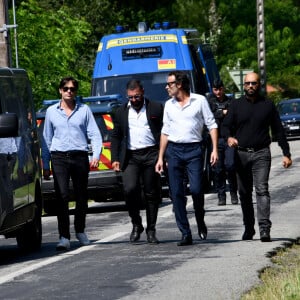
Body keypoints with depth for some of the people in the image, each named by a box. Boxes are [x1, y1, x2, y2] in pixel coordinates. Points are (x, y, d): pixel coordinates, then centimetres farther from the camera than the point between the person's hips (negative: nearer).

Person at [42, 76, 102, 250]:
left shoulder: (84, 110, 8)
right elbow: (47, 138, 13)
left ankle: (80, 231, 31)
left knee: (82, 196, 7)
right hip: (59, 157, -1)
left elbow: (94, 134, 6)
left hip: (80, 156, 1)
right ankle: (64, 237, -16)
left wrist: (96, 155, -9)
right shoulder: (52, 111, 10)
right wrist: (46, 164, 9)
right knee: (62, 196, -13)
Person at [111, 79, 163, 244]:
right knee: (130, 189, -17)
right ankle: (136, 224, 2)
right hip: (131, 157, 1)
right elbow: (116, 136, 16)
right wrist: (115, 159, 6)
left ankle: (151, 230, 12)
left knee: (151, 194, 1)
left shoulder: (156, 108, 4)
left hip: (151, 156, -1)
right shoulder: (121, 112, 12)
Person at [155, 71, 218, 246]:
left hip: (194, 149, -4)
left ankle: (201, 222, 14)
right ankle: (186, 234, 1)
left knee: (196, 189, -14)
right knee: (177, 194, -2)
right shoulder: (169, 105, 13)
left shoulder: (199, 101, 1)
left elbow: (212, 125, 2)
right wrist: (160, 158, 13)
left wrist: (215, 149, -8)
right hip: (174, 151, 4)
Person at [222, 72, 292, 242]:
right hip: (241, 154, 2)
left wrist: (286, 154, 6)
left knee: (262, 190, -14)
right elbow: (226, 126, 6)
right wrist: (229, 137, -18)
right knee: (244, 193, 7)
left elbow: (278, 130, 11)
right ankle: (249, 228, 17)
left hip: (261, 154, -2)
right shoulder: (237, 105, 10)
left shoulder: (268, 105, 9)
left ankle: (264, 228, -21)